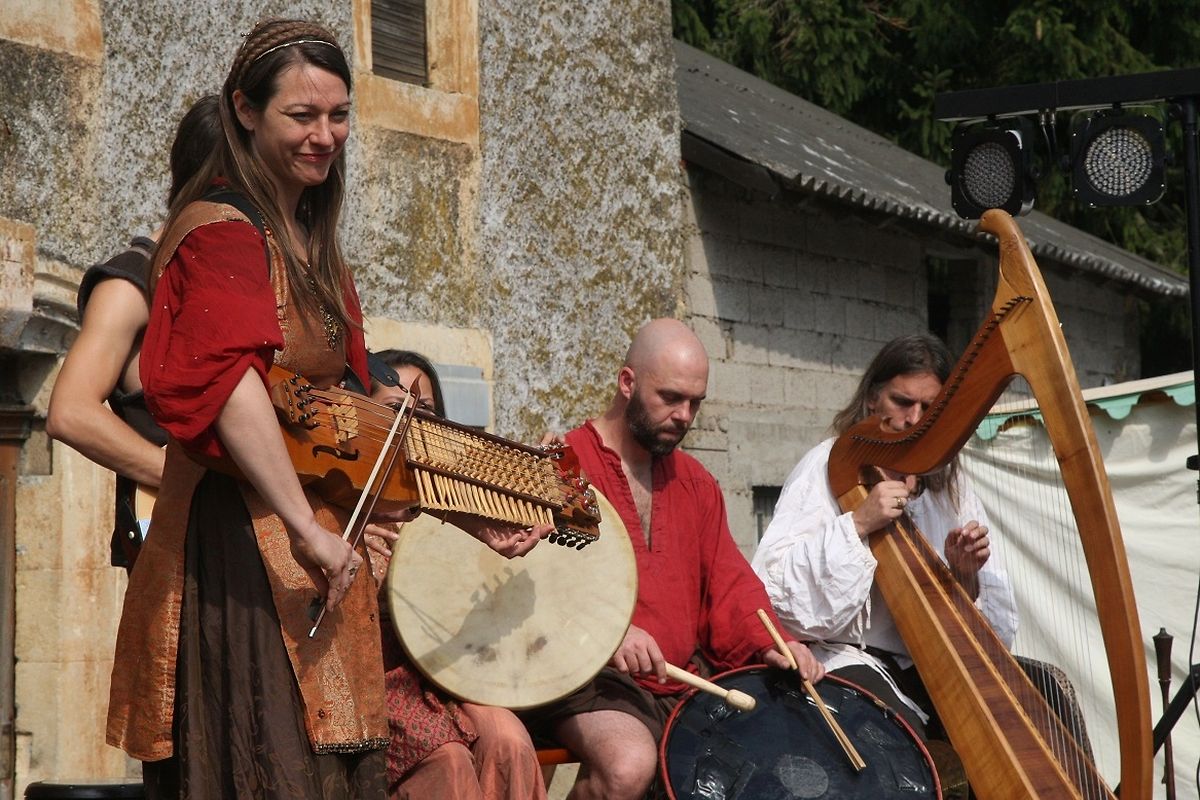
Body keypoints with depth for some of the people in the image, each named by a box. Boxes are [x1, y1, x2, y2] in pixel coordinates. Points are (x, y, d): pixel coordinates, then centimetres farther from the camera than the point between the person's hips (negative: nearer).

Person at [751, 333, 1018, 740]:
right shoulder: (830, 466, 0)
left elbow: (997, 621, 10)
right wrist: (857, 524, -19)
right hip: (843, 657, -5)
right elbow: (773, 582, -14)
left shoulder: (951, 486, 15)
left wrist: (965, 575, -11)